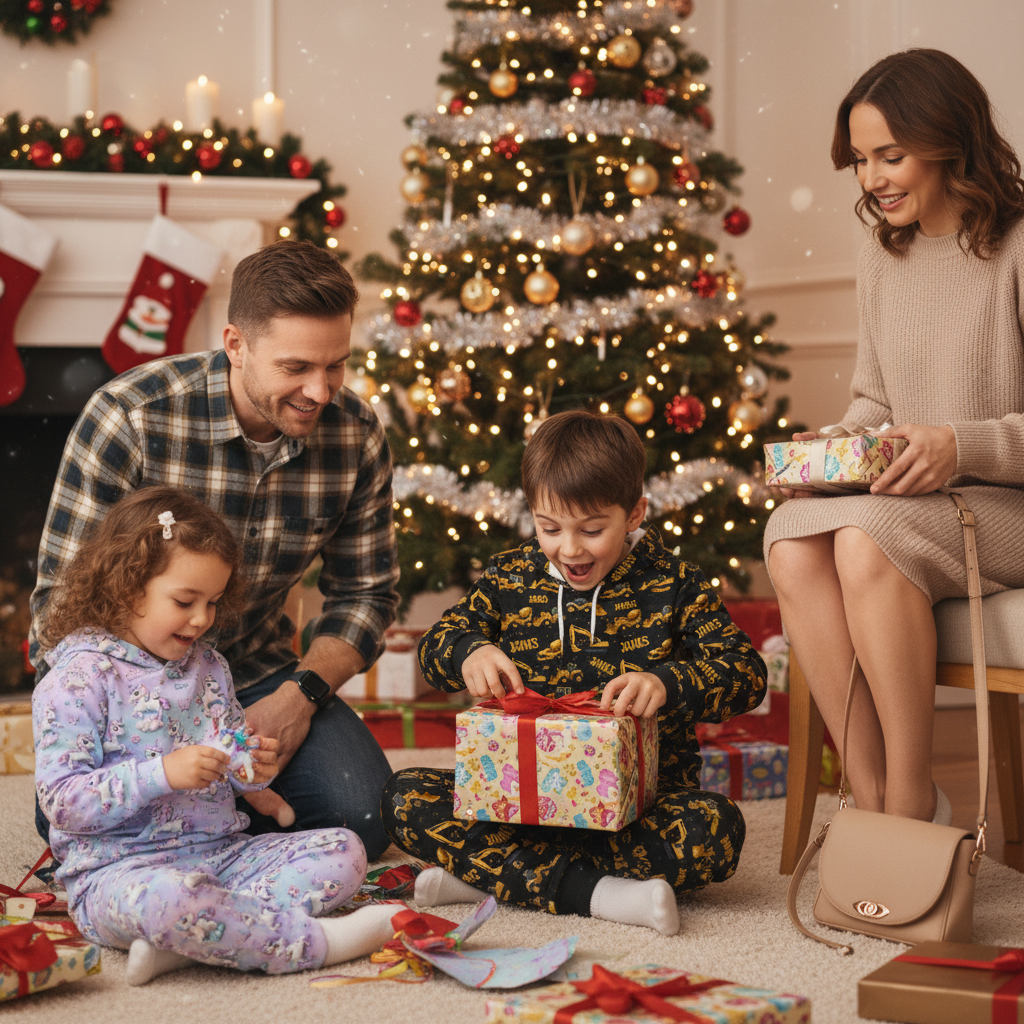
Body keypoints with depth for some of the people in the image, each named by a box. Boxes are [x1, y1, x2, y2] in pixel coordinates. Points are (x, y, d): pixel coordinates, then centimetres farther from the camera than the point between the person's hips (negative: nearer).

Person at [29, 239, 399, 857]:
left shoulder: (357, 434, -9)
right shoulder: (129, 418, -22)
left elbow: (366, 590, 3)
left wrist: (301, 694, -16)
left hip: (254, 672, 3)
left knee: (363, 817, -19)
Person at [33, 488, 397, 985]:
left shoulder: (207, 666, 15)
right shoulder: (78, 678, -8)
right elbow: (61, 802, -14)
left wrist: (252, 768, 1)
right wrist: (163, 773, -24)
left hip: (221, 853, 8)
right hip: (120, 868, -8)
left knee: (344, 851, -8)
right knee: (168, 897, -42)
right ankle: (315, 940, -26)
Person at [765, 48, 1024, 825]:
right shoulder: (881, 263, 15)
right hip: (902, 502, 6)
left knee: (866, 539, -34)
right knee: (793, 541, -25)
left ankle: (914, 809, -20)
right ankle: (873, 799, -20)